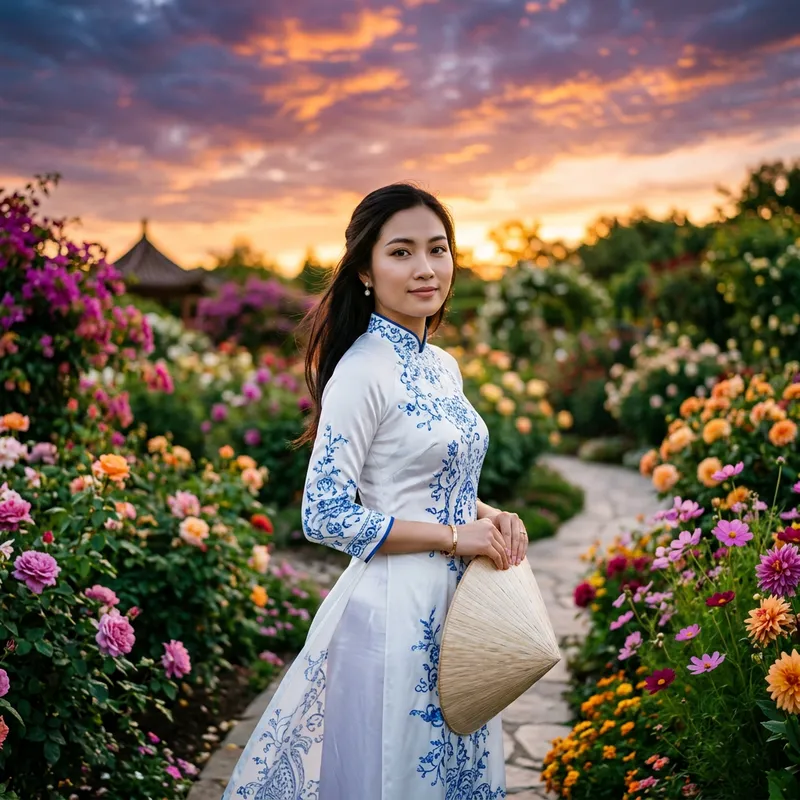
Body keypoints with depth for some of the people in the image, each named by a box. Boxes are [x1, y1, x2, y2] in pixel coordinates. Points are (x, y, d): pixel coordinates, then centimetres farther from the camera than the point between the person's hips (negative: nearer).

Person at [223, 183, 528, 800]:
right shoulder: (363, 370, -17)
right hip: (396, 611, -8)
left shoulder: (443, 366, 7)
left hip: (454, 608, 8)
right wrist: (453, 536, -17)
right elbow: (326, 517, -19)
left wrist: (491, 516, -1)